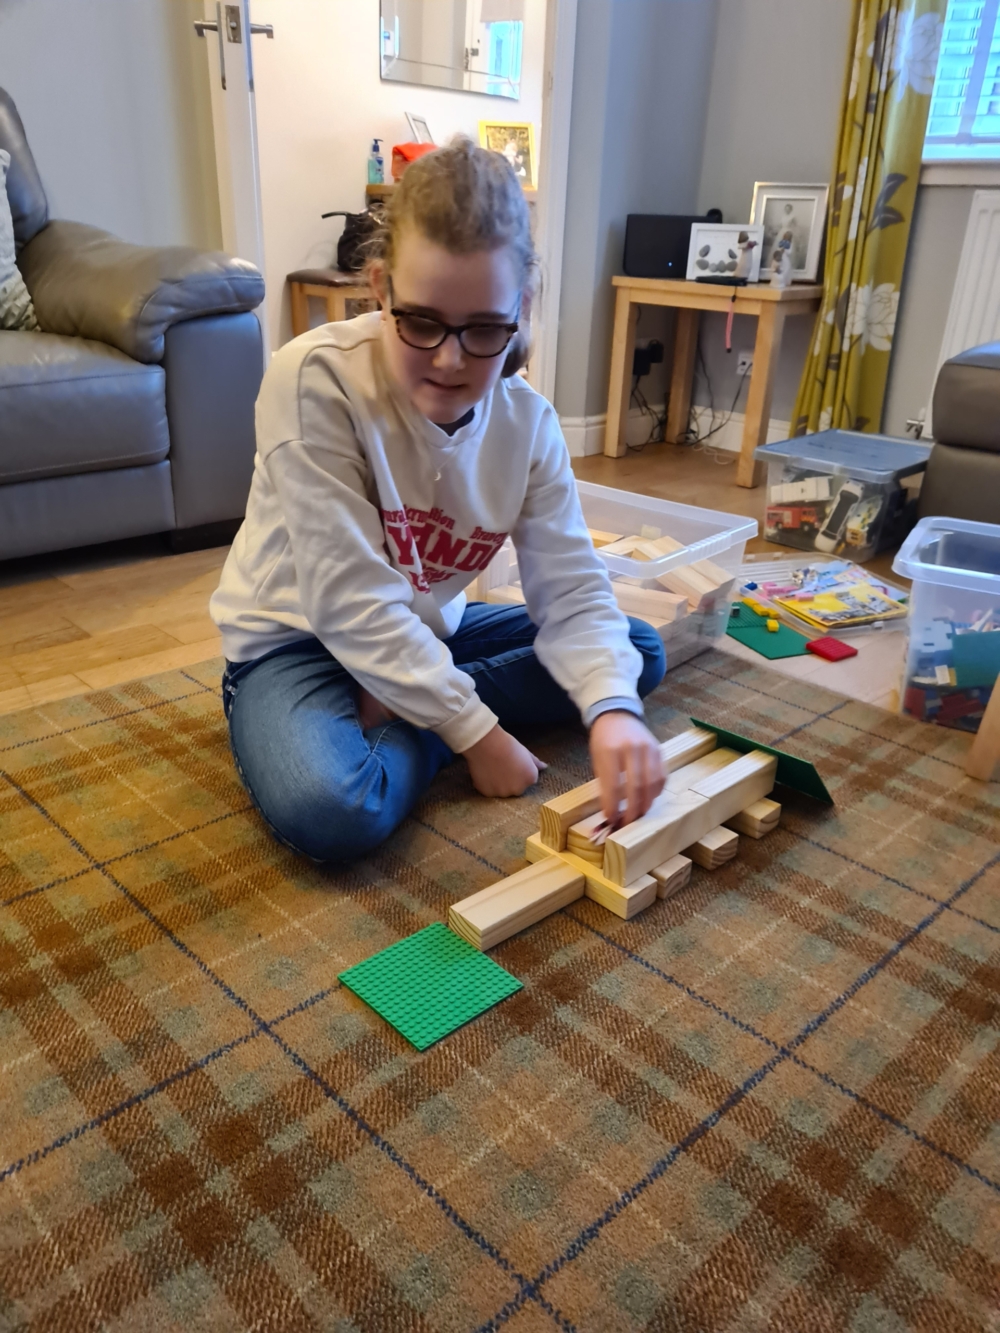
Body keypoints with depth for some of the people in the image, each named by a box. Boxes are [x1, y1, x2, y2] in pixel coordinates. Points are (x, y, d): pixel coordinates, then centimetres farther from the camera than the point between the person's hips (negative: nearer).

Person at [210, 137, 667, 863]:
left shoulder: (527, 422, -9)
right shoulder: (313, 381, -24)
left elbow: (572, 590, -12)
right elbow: (349, 601, -26)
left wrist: (611, 709, -33)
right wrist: (475, 731, -23)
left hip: (427, 633, 6)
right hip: (298, 636, -6)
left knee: (640, 651, 1)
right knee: (330, 811, -37)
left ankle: (406, 721, -9)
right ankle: (424, 726, -5)